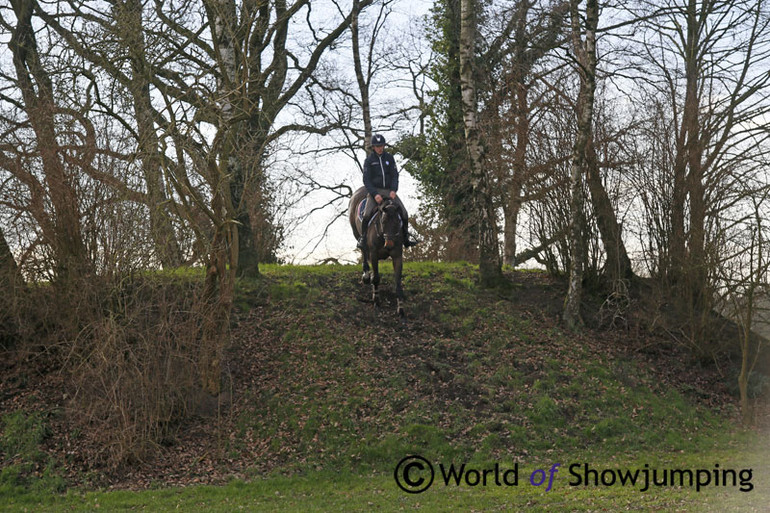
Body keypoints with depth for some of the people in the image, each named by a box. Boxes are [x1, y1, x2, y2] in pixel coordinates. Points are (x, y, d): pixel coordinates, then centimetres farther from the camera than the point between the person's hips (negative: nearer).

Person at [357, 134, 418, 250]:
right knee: (367, 214, -24)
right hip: (374, 190, -3)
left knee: (404, 213, -8)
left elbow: (395, 175, 6)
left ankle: (406, 237, 5)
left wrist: (393, 190, -11)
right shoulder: (369, 160, 0)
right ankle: (362, 237, -6)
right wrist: (375, 194, -18)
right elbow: (366, 180, -5)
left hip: (389, 191, 3)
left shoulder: (389, 158, 8)